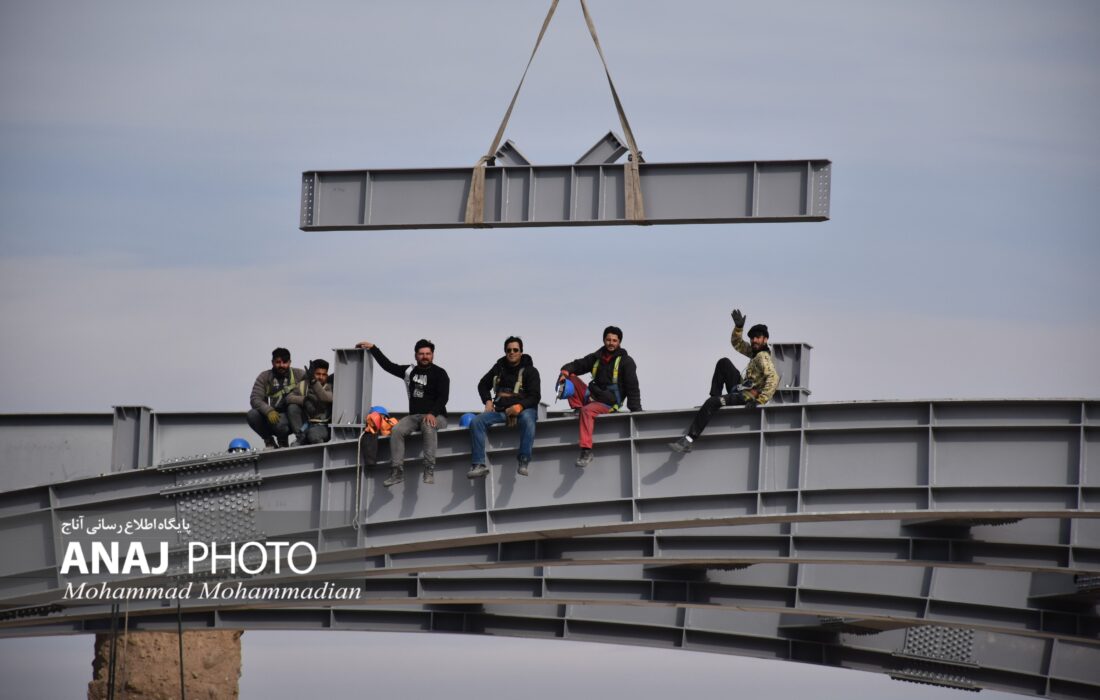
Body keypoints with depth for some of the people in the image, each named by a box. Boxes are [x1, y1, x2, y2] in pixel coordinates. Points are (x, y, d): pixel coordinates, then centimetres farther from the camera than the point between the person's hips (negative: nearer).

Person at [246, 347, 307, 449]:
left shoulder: (298, 375, 0)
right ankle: (269, 440, -1)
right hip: (270, 416, 3)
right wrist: (269, 411, -27)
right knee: (251, 415, -25)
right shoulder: (264, 377, 2)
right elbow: (255, 399, -8)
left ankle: (283, 441, -12)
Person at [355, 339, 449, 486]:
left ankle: (429, 471, -43)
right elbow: (388, 365, 20)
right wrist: (373, 348, 18)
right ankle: (397, 471, -25)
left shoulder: (440, 373, -1)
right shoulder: (410, 371, 14)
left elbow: (443, 397, -11)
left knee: (428, 426, -39)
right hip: (414, 416, 5)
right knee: (396, 430, -23)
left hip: (435, 417, -5)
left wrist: (432, 414, -27)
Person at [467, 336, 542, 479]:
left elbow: (535, 396, -8)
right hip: (501, 410, 4)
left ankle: (523, 463, -44)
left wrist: (519, 407, -26)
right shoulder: (499, 368, 13)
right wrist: (488, 401, 6)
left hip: (524, 409, -4)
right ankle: (479, 465, -28)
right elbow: (483, 385, 26)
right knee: (476, 421, -21)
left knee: (527, 418, -41)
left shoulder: (530, 371, 1)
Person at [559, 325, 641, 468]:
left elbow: (632, 387, -7)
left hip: (609, 403, -6)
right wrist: (566, 370, -11)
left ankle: (586, 451, -42)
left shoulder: (626, 361, -3)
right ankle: (578, 409, -9)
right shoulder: (596, 357, 12)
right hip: (593, 396, 6)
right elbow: (578, 365, 13)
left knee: (587, 411, -37)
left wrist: (635, 409, -16)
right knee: (570, 378, -1)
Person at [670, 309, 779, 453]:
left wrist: (760, 400, -37)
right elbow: (737, 344, 22)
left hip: (747, 398, -10)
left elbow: (774, 378, -31)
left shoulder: (763, 357, -16)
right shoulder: (755, 352, 12)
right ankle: (715, 397, 11)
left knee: (711, 404, -28)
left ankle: (688, 441, -31)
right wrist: (738, 327, 3)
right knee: (723, 362, 19)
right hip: (741, 388, 10)